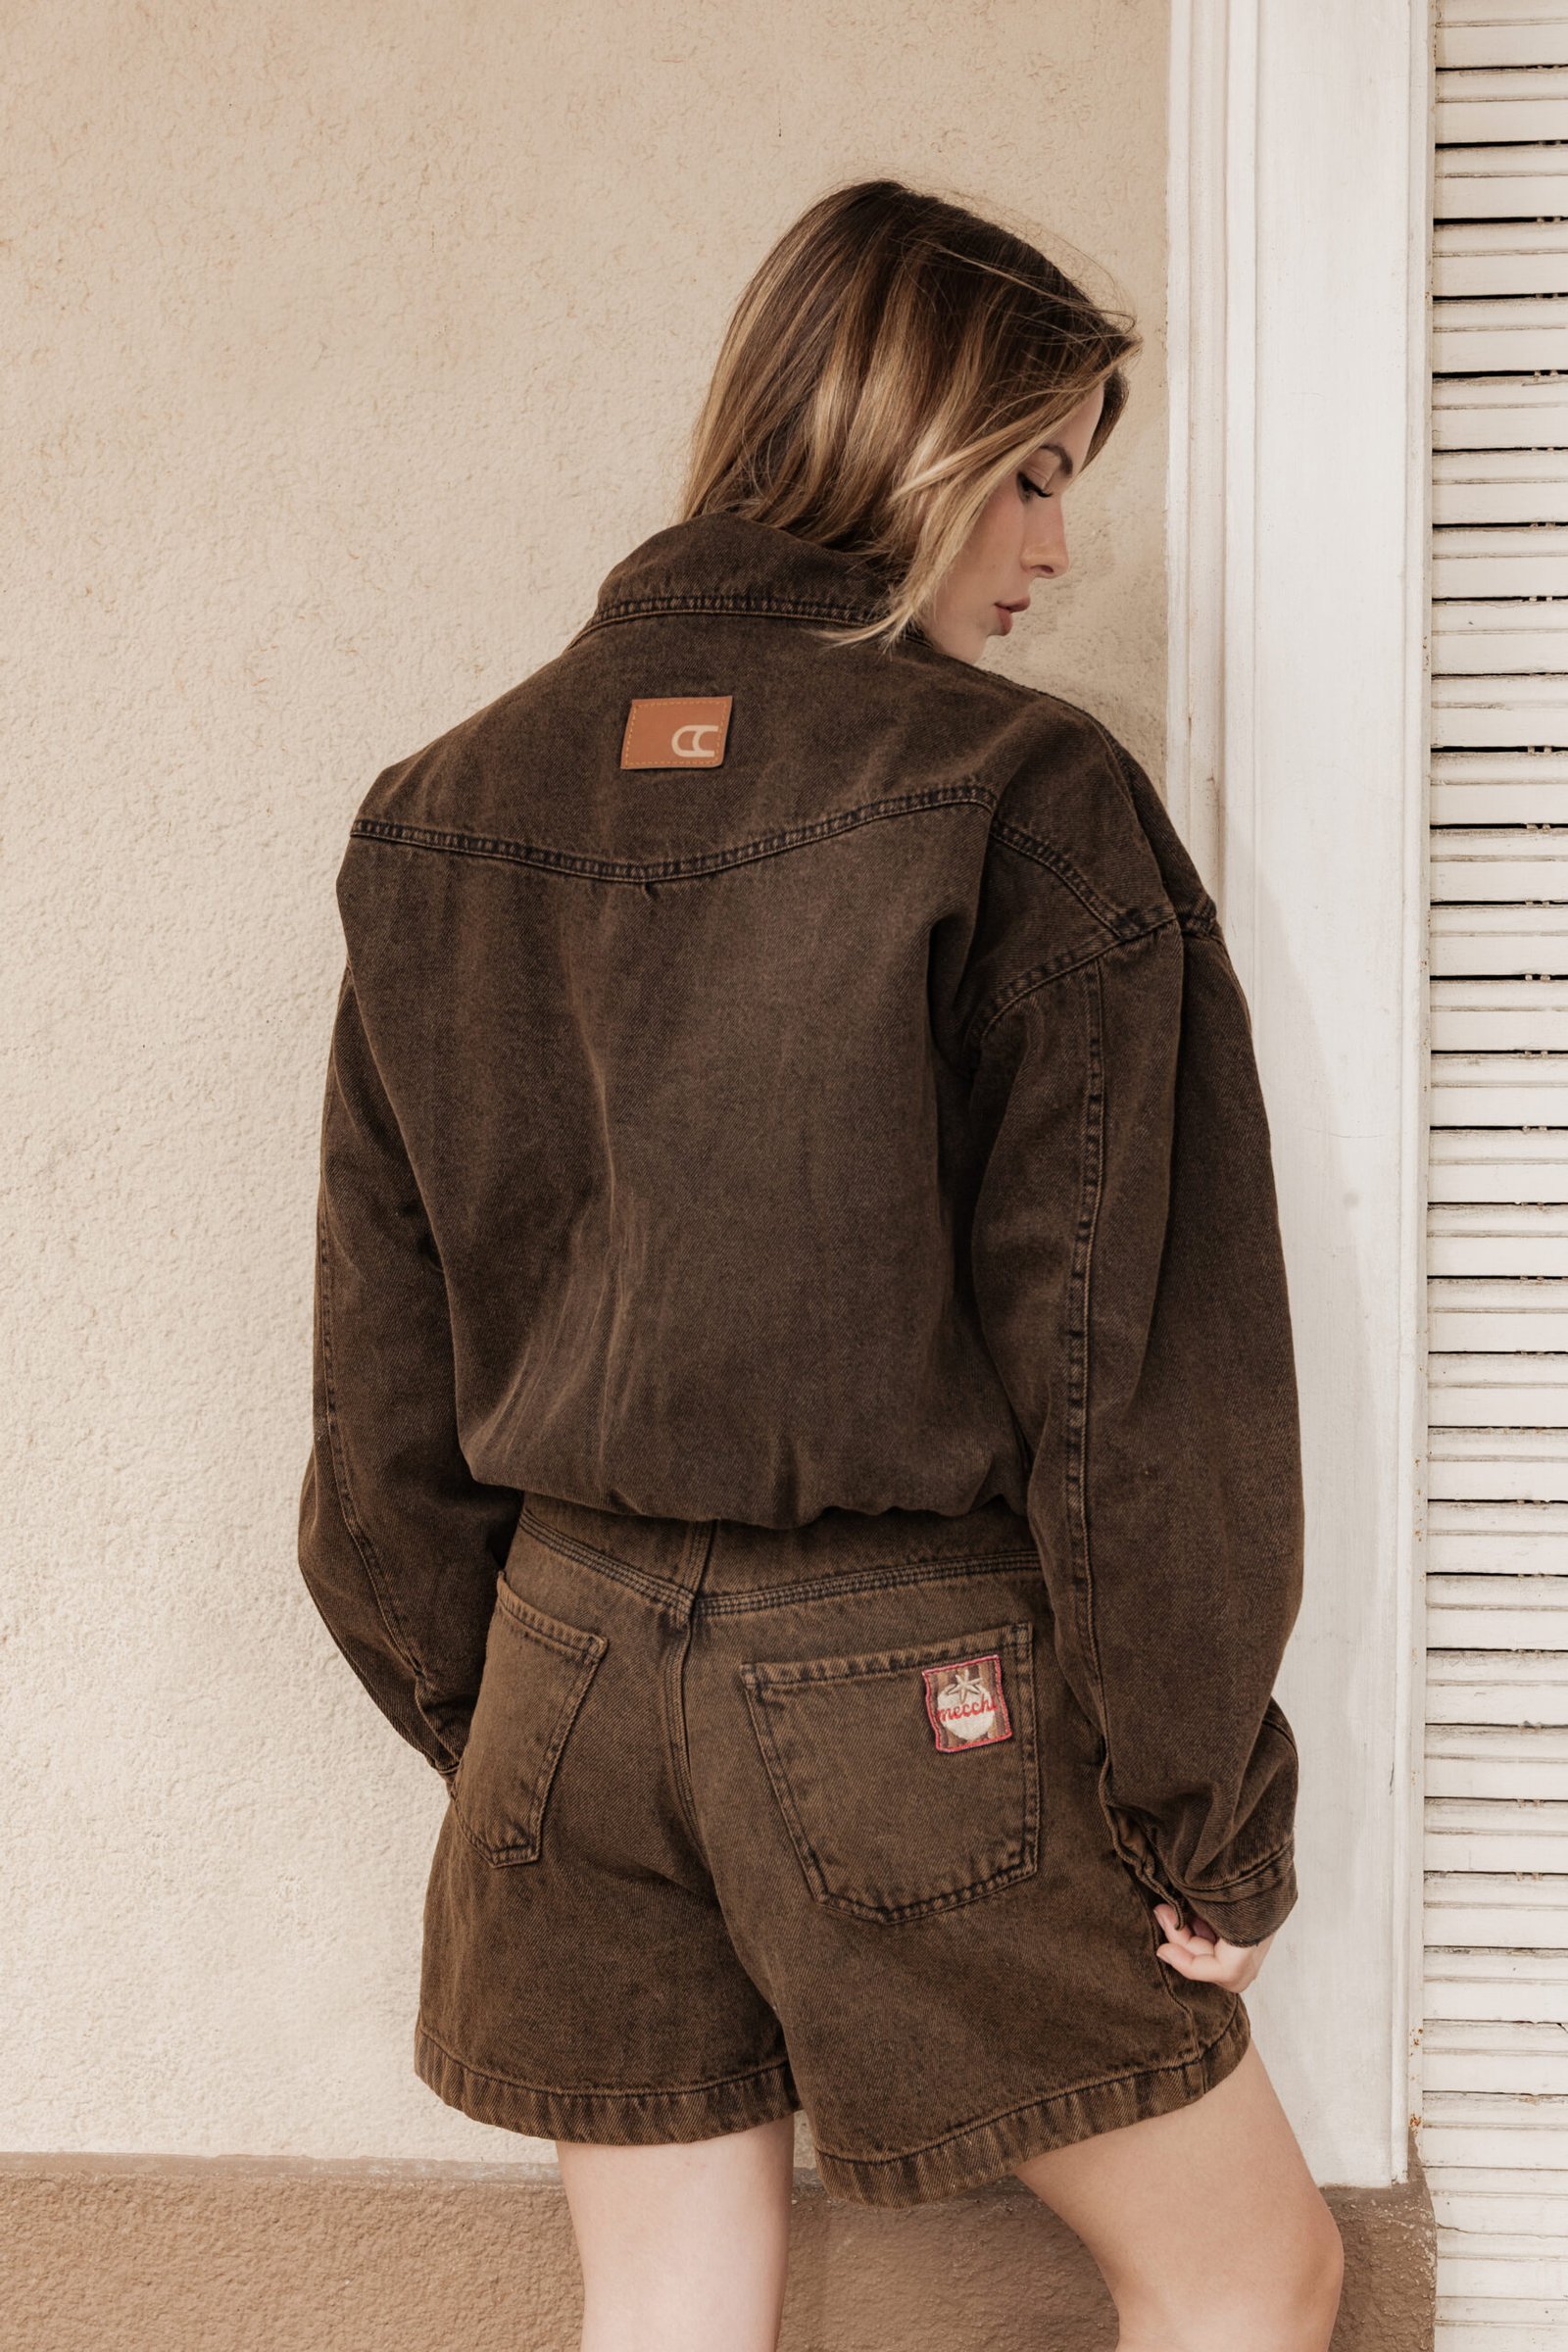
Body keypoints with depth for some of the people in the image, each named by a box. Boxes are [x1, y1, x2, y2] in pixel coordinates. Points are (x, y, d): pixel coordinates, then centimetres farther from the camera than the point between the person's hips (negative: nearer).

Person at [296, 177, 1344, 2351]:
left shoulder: (443, 812, 4)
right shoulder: (1027, 801, -13)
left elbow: (386, 1360, 7)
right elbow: (1132, 1355, -14)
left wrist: (477, 1719, 17)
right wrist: (1212, 1809, -4)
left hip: (576, 1660, 5)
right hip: (919, 1684, -5)